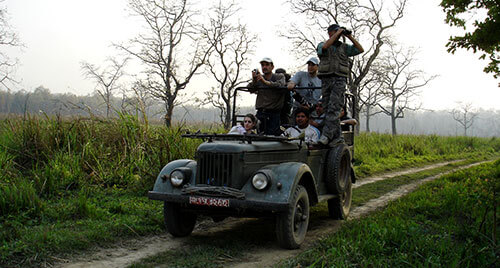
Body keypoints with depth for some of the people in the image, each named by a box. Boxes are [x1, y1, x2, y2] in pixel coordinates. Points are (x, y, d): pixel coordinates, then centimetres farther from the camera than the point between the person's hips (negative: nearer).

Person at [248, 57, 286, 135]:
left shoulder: (280, 76, 8)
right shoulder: (258, 78, 16)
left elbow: (280, 86, -15)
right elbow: (251, 90, 1)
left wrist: (265, 82, -24)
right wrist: (253, 80, -18)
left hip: (274, 113, -3)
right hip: (261, 112, 3)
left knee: (273, 134, -13)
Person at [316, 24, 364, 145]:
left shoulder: (344, 47, 17)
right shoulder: (322, 45, 12)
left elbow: (360, 50, 8)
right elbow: (324, 47, -13)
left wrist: (350, 37, 4)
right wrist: (337, 33, -6)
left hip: (340, 80, -1)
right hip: (326, 80, 1)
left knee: (333, 107, -17)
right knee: (328, 108, -1)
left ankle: (327, 134, -24)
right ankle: (337, 136, 5)